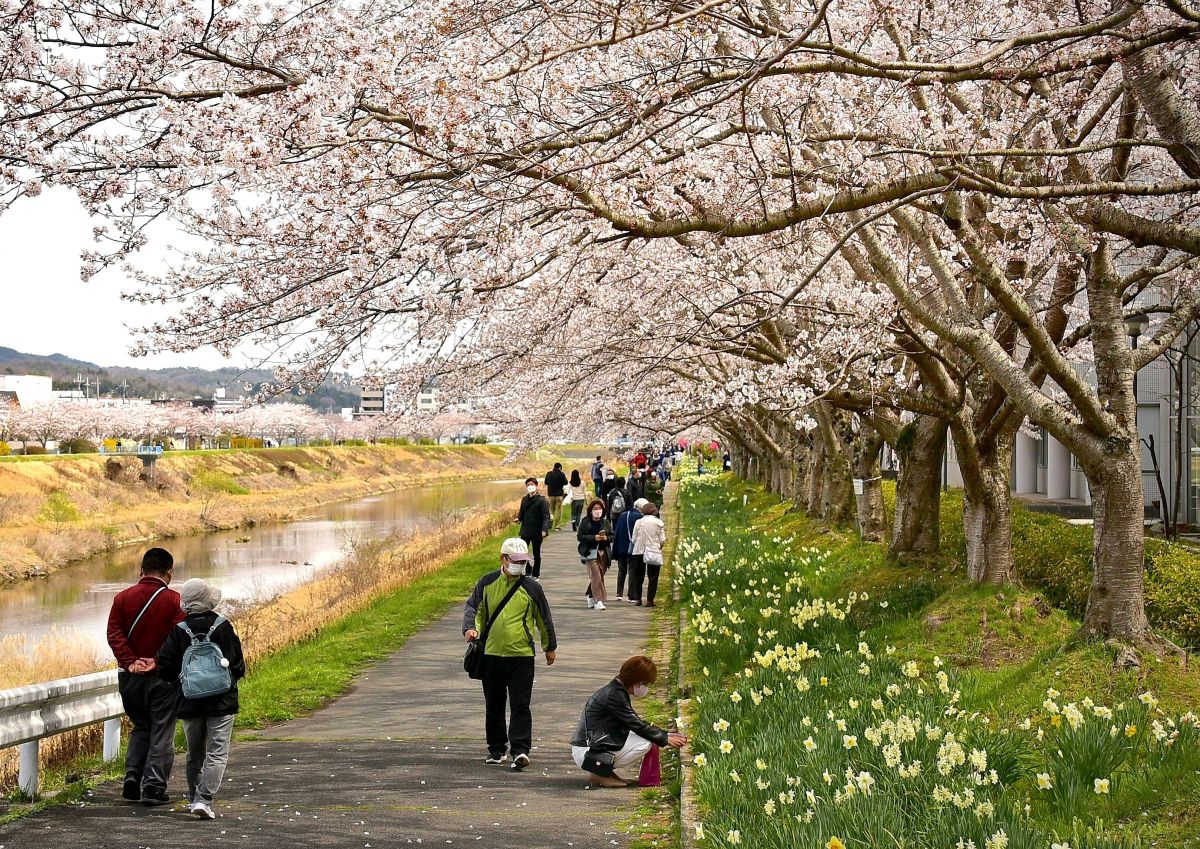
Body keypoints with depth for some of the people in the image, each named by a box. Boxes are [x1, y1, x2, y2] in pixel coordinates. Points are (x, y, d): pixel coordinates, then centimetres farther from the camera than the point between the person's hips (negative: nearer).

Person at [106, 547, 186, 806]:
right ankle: (154, 786, -1)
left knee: (140, 728, 20)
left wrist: (130, 661, -12)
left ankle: (132, 779, 7)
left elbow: (114, 634, -5)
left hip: (130, 676, 4)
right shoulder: (174, 600, -6)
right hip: (162, 677, -3)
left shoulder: (123, 598, 4)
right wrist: (158, 661, -16)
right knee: (161, 732, 4)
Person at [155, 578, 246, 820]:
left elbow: (165, 668, -6)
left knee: (194, 754, 18)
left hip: (190, 702, 2)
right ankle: (204, 800, -17)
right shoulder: (222, 626, -7)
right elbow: (238, 664, -3)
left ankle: (195, 798, 27)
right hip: (221, 701, -2)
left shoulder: (179, 631, -5)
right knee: (217, 753, -3)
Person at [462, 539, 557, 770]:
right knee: (494, 705, 12)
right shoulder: (487, 583, 4)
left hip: (522, 656, -2)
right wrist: (471, 628, -16)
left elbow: (544, 619, 11)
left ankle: (520, 750, -12)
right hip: (492, 654, 2)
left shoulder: (531, 588, 1)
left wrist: (550, 647, 19)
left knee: (520, 705, -10)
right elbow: (474, 607, 5)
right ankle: (497, 749, 24)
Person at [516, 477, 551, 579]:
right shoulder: (524, 500, 9)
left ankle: (536, 575, 21)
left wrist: (544, 530, -28)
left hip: (537, 532, -5)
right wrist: (519, 518, -11)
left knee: (536, 555, 8)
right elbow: (522, 514, 13)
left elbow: (546, 517, -15)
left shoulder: (542, 500, -10)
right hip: (525, 531, 5)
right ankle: (528, 570, 23)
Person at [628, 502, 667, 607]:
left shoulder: (638, 522, 0)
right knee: (653, 577, 4)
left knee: (638, 577, 12)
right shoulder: (659, 522, -3)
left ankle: (638, 599, 12)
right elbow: (662, 540, -5)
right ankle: (650, 600, -2)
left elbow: (634, 539, 1)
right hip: (654, 551, -2)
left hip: (639, 552, 2)